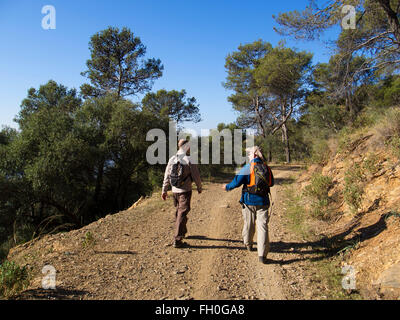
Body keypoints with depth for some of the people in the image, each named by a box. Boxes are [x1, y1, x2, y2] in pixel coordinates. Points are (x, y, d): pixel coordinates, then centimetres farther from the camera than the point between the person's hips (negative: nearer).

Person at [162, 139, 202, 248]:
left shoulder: (172, 159, 4)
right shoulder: (189, 160, -12)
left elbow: (166, 176, 7)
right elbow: (196, 175, -9)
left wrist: (164, 190, 13)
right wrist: (199, 187, 7)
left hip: (174, 191, 6)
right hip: (185, 191, -6)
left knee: (178, 212, 21)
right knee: (182, 214, -4)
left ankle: (182, 232, 38)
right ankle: (177, 240, -5)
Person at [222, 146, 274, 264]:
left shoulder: (248, 167, -9)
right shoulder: (267, 168, 5)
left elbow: (237, 181, -14)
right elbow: (271, 183, 18)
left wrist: (227, 187, 4)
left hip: (249, 201, -2)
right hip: (263, 201, 2)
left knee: (248, 224, 18)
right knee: (262, 227, -1)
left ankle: (248, 244, 39)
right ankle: (262, 255, -6)